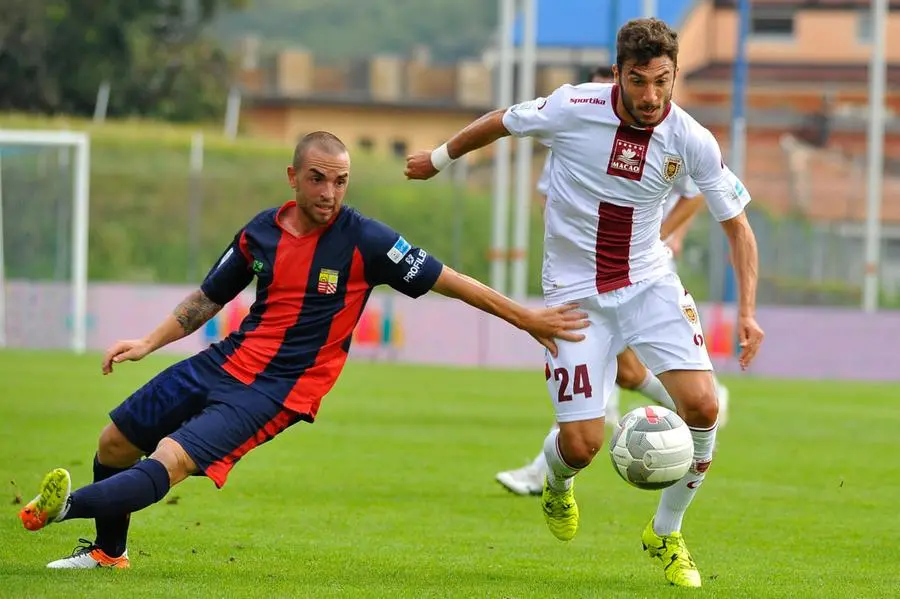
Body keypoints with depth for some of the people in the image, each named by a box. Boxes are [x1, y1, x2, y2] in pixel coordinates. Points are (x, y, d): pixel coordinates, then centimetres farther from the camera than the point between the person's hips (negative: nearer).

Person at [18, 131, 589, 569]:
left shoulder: (366, 241, -13)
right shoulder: (262, 231, 2)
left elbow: (450, 282, -7)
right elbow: (210, 297, 16)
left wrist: (527, 318, -6)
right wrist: (150, 342, 6)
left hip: (277, 390, -6)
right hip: (225, 363, 6)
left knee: (171, 460, -26)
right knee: (115, 443, 13)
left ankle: (68, 506, -42)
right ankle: (109, 551, 35)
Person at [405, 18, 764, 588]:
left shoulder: (694, 142, -13)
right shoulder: (573, 109, -18)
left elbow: (737, 225, -1)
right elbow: (501, 122, 3)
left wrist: (748, 311, -13)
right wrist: (440, 158, 18)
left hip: (650, 282, 2)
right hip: (576, 294, -2)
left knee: (702, 405, -18)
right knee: (581, 445, -8)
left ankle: (667, 534, 7)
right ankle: (557, 485, 34)